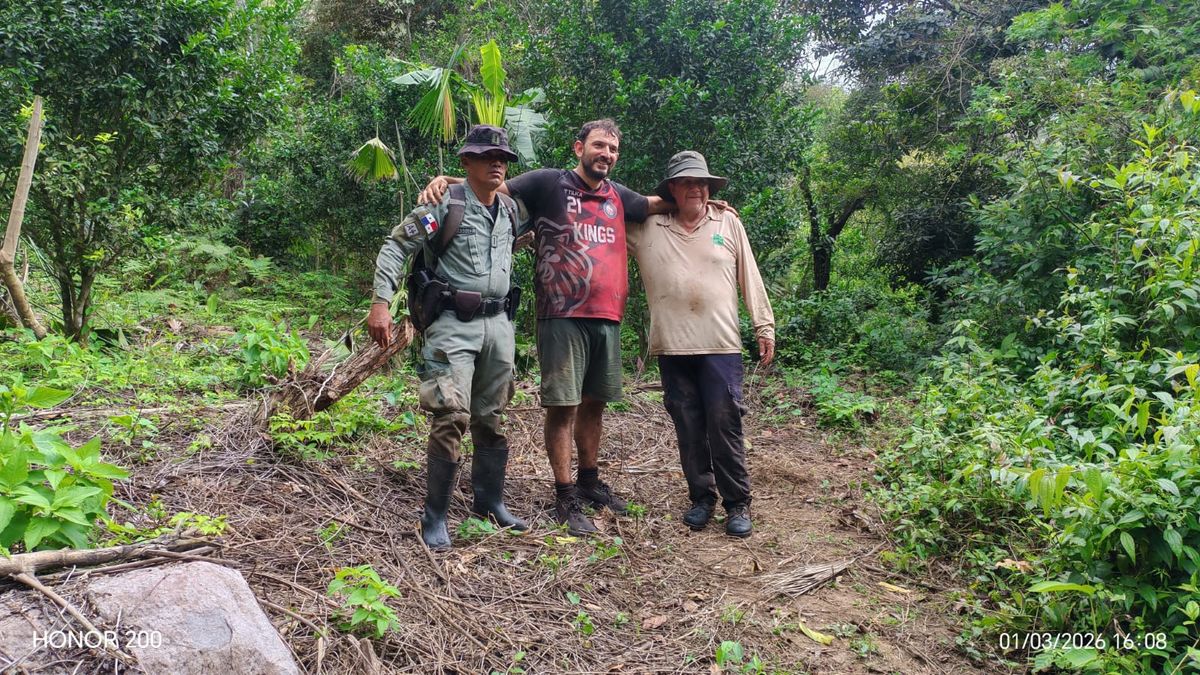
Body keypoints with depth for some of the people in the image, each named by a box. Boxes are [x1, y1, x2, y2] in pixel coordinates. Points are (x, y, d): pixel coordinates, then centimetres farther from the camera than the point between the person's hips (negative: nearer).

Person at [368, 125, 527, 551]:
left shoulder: (511, 211, 11)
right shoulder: (445, 204, -7)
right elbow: (396, 246, -7)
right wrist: (380, 302, -16)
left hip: (498, 324, 6)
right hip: (454, 324, -6)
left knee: (492, 418, 14)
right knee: (452, 417, -15)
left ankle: (490, 502, 29)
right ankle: (434, 516, -2)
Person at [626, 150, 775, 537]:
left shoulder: (728, 222, 8)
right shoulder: (648, 226, 6)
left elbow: (750, 278, 8)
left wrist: (764, 327, 6)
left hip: (721, 345, -1)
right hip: (672, 346, 1)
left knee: (724, 425, -2)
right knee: (688, 427, 8)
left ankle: (737, 503, 11)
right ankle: (701, 497, 23)